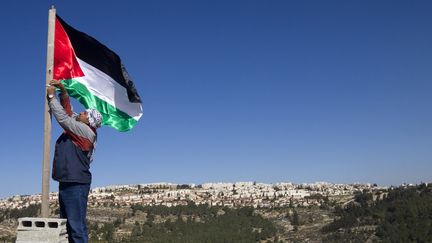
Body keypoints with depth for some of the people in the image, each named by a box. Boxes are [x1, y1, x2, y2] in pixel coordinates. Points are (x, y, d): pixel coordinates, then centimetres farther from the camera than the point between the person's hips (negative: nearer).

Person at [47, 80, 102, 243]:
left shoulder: (85, 130, -9)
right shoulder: (77, 128, 17)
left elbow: (63, 118, -15)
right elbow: (67, 110, 25)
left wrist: (51, 96, -5)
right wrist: (63, 91, 12)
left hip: (76, 183, -10)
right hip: (67, 182, 10)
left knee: (76, 225, -12)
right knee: (68, 224, 12)